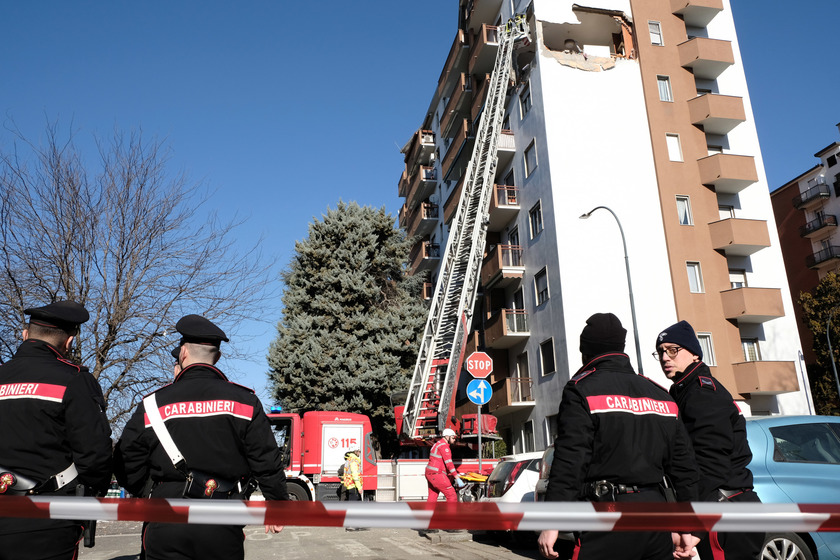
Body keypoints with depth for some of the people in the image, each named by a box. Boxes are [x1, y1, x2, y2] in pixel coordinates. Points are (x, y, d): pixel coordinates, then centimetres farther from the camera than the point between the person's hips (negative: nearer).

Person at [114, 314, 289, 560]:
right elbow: (267, 462, -3)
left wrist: (139, 493, 28)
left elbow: (127, 467, 6)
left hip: (166, 526, 0)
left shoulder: (152, 405, -1)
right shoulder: (244, 401, -3)